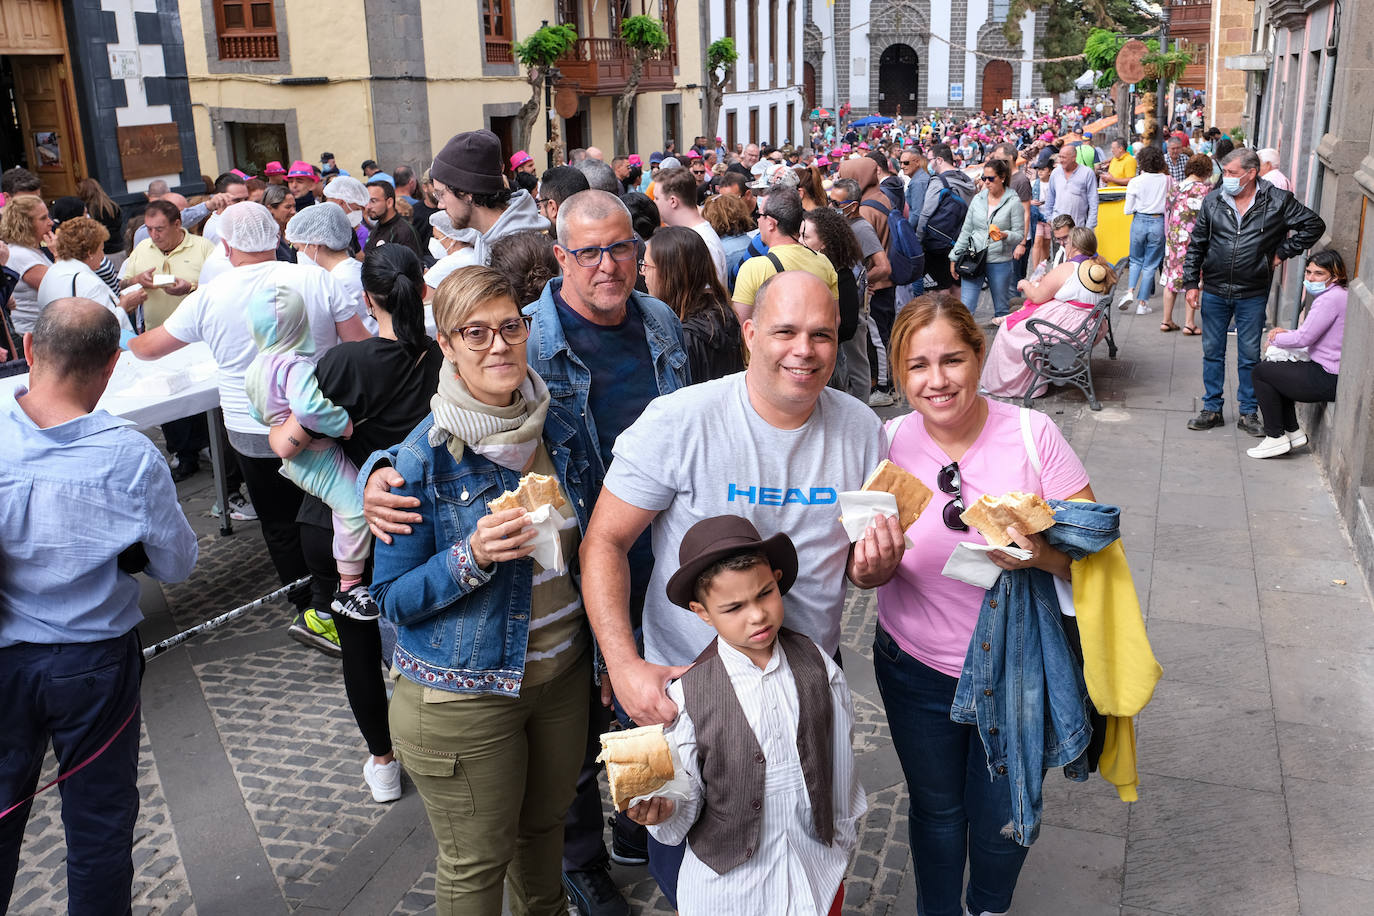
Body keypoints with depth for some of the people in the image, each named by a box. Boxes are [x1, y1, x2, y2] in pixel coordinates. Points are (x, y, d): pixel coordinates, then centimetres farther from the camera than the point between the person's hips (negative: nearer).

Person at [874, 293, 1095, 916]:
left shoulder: (1031, 433, -15)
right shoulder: (889, 444, -10)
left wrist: (1041, 554, -33)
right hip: (918, 671, 1)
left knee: (1003, 817, 18)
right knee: (937, 809, 21)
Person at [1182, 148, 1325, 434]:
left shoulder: (1278, 201, -6)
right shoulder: (1212, 201, 1)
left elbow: (1314, 225, 3)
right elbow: (1196, 245, 6)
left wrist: (1283, 252, -2)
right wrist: (1191, 283, 2)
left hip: (1253, 295, -2)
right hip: (1214, 292, 2)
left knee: (1249, 356, 7)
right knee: (1212, 352, 10)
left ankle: (1248, 413, 19)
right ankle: (1212, 409, 22)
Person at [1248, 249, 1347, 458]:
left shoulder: (1331, 299, -19)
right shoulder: (1334, 296, 16)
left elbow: (1304, 338, -20)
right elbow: (1311, 334, 19)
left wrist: (1276, 338, -2)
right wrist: (1285, 333, 2)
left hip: (1329, 380, -11)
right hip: (1330, 373, 11)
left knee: (1261, 372, -2)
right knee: (1272, 367, 24)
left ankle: (1276, 438, 2)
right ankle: (1293, 432, 21)